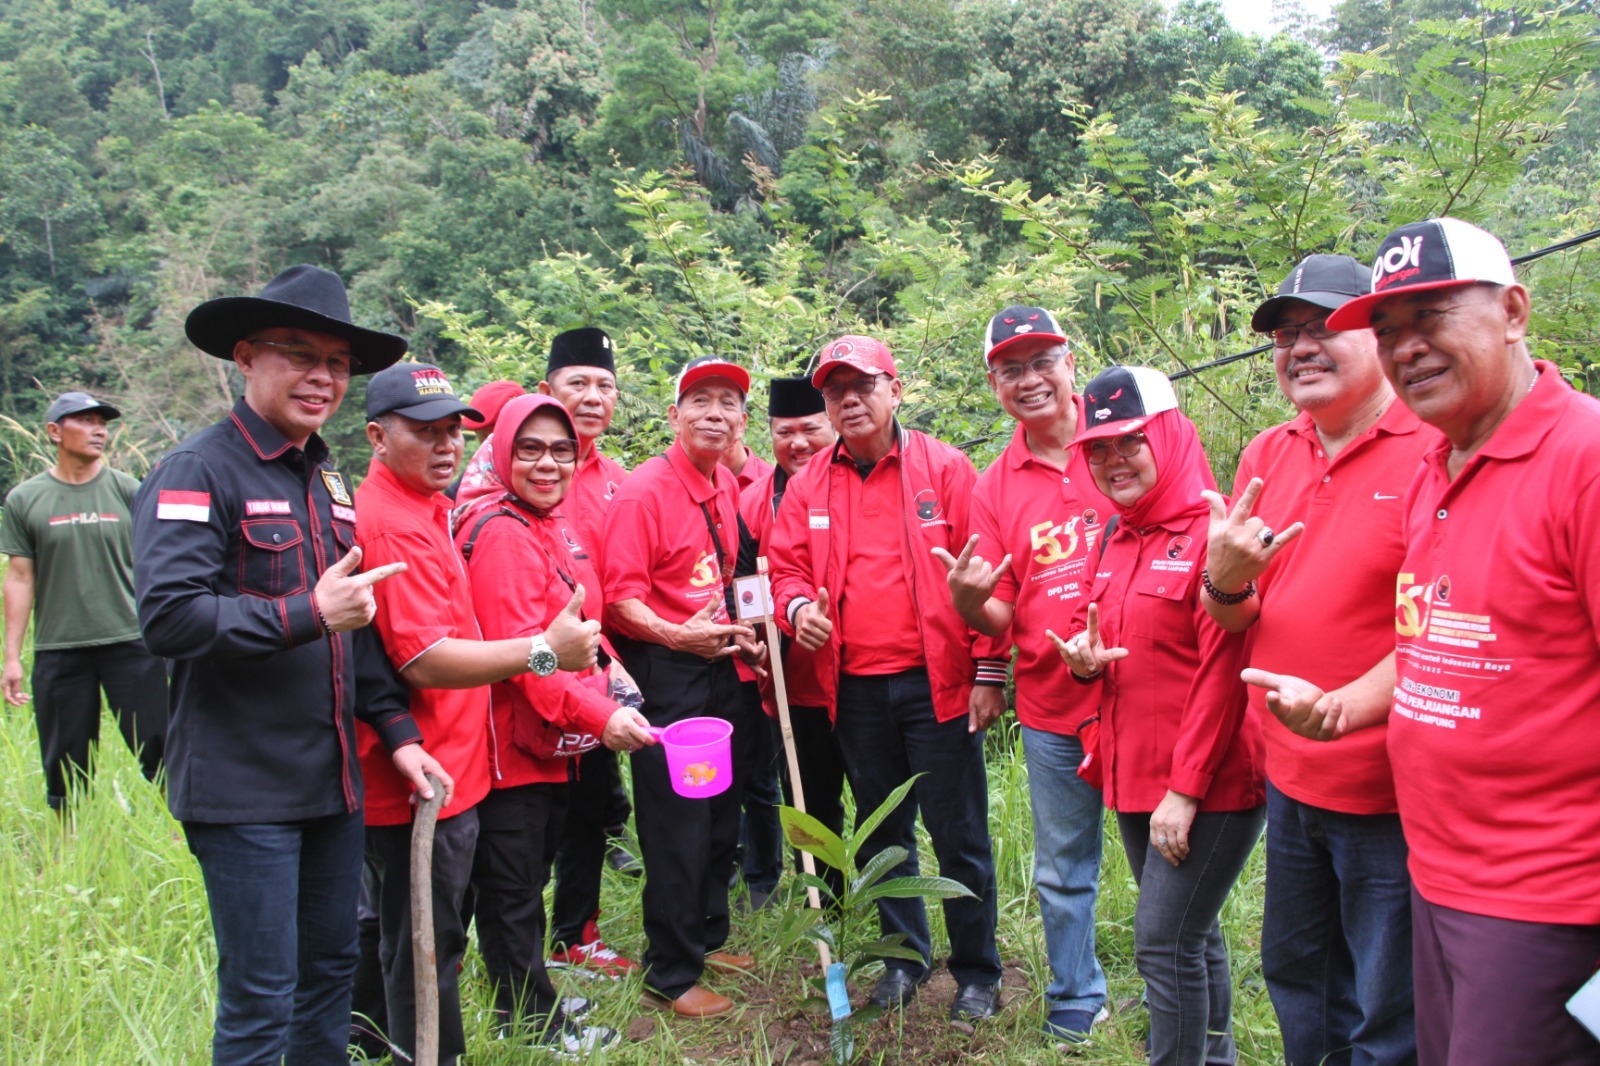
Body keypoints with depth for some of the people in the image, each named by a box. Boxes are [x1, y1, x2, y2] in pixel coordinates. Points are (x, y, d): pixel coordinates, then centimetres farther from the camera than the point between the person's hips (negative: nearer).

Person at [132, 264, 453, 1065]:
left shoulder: (329, 482, 13)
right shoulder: (198, 472, -11)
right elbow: (168, 617, -22)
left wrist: (396, 731, 11)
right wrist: (308, 614, -24)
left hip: (333, 780, 7)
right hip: (243, 788, -7)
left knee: (333, 970, 19)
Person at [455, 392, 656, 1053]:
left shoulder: (552, 527, 11)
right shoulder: (501, 534, -19)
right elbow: (519, 651, -26)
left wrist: (605, 668, 5)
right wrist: (599, 715, -28)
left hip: (551, 743, 10)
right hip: (510, 744, -10)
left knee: (527, 880, 22)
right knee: (511, 891, 7)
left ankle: (523, 1004, 38)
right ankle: (537, 1023, 22)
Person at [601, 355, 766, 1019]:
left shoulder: (725, 486, 10)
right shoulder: (643, 491, -14)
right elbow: (620, 598, -18)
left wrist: (737, 629, 9)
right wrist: (677, 635, -31)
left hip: (716, 664, 8)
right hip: (664, 670, -8)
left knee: (722, 810, 17)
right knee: (678, 822, -1)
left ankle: (707, 937, 37)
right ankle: (670, 978, 14)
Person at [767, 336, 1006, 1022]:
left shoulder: (944, 468, -2)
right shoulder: (808, 484, 8)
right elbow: (788, 567, 13)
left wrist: (990, 669, -7)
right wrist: (797, 607, -11)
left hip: (937, 682, -3)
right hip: (855, 690, 4)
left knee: (958, 833, 4)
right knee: (882, 830, 16)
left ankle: (977, 972, 21)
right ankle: (906, 955, 34)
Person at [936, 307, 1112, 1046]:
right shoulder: (994, 487, 4)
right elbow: (998, 617, 5)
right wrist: (967, 602, -19)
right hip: (1052, 707, 3)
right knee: (1063, 871, 17)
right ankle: (1075, 1004, 37)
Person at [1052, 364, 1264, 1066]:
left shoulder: (1210, 532, -15)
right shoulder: (1116, 541, 10)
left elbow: (1223, 673, -18)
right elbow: (1093, 632, 21)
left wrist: (1185, 790, -18)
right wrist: (1083, 659, -4)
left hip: (1208, 788, -8)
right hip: (1134, 778, 8)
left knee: (1163, 940, -6)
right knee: (1192, 932, 20)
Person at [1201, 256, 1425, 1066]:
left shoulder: (1436, 447, -15)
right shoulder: (1266, 455, 5)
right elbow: (1231, 621, 8)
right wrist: (1226, 580, -14)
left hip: (1390, 791, -6)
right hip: (1288, 780, 6)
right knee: (1295, 972, 23)